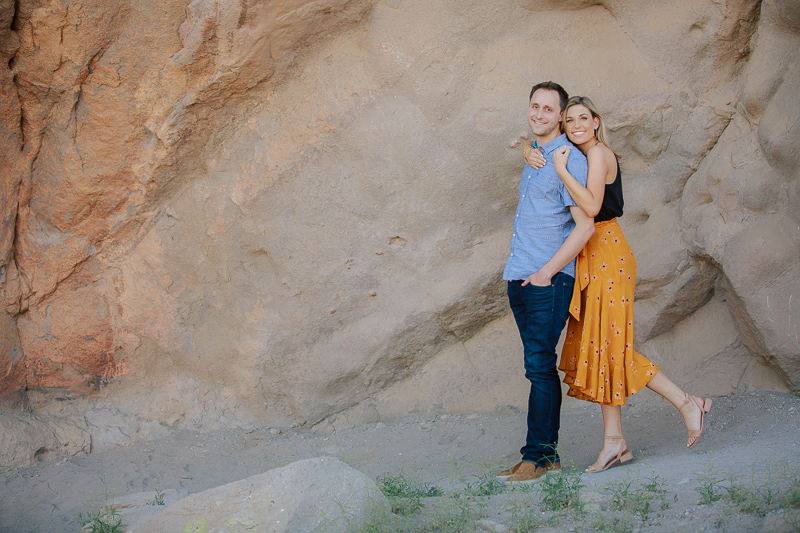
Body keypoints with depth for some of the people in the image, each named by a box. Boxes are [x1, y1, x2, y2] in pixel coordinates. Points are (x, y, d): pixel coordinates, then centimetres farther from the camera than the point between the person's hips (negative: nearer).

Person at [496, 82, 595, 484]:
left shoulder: (570, 160, -10)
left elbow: (585, 226, -16)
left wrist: (546, 272, -15)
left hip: (548, 282, -8)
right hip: (520, 279, 8)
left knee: (540, 367, -8)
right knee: (539, 366, 10)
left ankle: (538, 455, -3)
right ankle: (548, 454, 15)